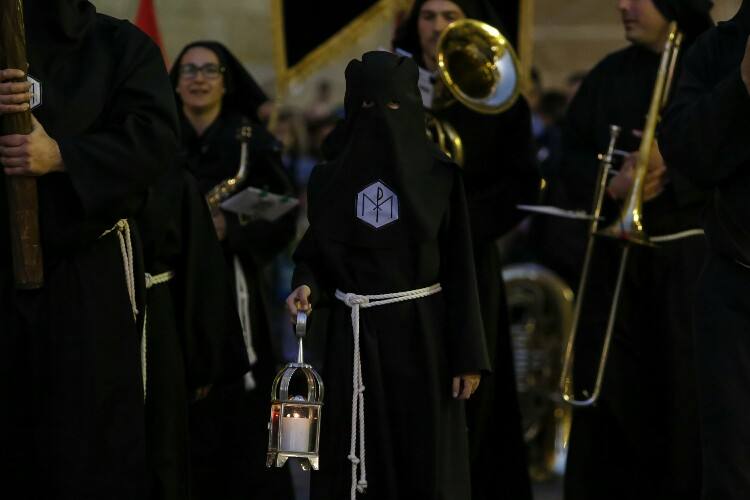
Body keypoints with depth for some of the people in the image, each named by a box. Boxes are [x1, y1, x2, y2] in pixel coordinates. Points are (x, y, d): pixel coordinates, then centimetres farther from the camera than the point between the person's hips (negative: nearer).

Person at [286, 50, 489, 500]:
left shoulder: (440, 175, 0)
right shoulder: (330, 177, 5)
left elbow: (459, 269, -2)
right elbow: (314, 253, 10)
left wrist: (468, 356, -7)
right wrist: (306, 287, -14)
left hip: (422, 333, -1)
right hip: (354, 336, 1)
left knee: (425, 461, 0)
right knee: (359, 460, 1)